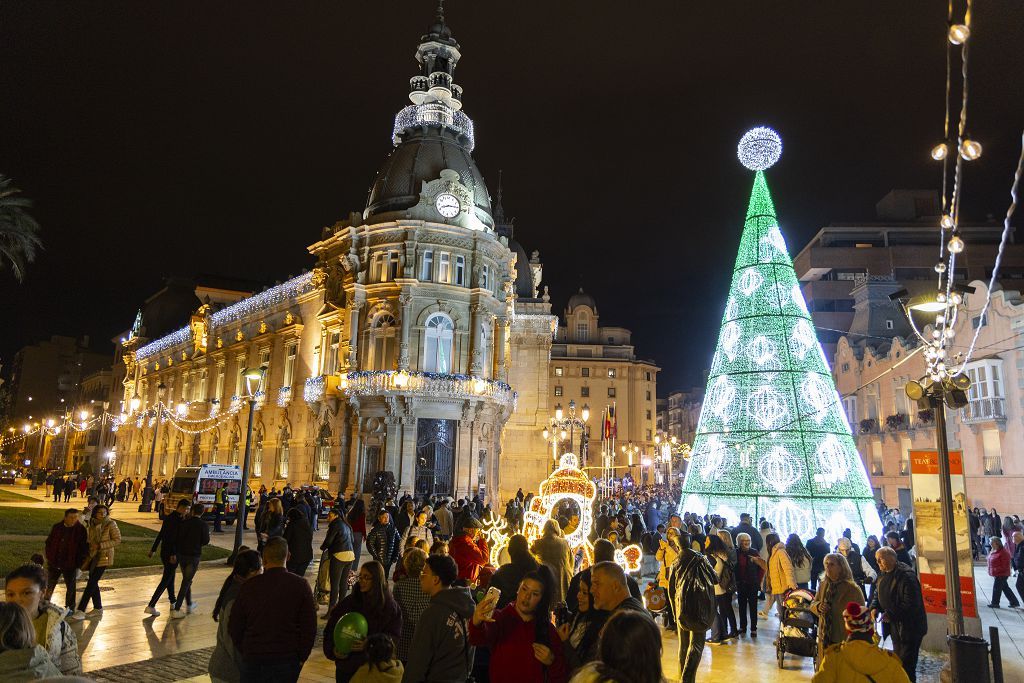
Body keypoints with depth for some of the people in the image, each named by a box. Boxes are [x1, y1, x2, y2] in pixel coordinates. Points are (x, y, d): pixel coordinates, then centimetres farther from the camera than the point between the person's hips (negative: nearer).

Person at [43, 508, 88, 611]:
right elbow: (49, 543, 9)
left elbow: (84, 548, -6)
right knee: (50, 586, 15)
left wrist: (79, 562, -12)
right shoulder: (56, 527, -1)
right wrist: (49, 558, 1)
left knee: (70, 587, 10)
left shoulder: (80, 530, -9)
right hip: (54, 563, 2)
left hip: (70, 565, -2)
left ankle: (70, 609, 22)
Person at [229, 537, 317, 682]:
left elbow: (234, 627, 2)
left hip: (253, 660, 1)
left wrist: (245, 652, 16)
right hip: (288, 660, -1)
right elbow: (309, 628, -8)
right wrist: (301, 658, 5)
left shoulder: (248, 586, -5)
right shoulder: (301, 585, -9)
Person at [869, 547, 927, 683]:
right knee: (898, 661, 19)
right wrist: (874, 607, -1)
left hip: (910, 628, -9)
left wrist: (891, 614, -24)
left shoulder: (906, 576, -22)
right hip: (895, 626, 9)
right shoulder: (884, 575, 7)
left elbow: (911, 604, -26)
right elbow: (878, 593, 18)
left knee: (906, 664, -5)